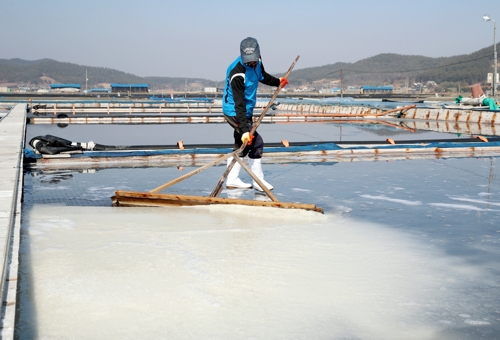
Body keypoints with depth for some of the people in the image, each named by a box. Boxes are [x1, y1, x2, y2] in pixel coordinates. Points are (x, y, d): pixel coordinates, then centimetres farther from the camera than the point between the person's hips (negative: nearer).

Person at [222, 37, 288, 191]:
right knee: (255, 142, -14)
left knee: (241, 146, 15)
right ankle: (258, 181, -3)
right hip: (234, 112, -9)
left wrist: (278, 82, 34)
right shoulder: (237, 74, -31)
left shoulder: (256, 63, -5)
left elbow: (262, 76, 21)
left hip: (246, 111, 9)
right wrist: (245, 129, -38)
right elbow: (239, 104, -34)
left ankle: (232, 180, 24)